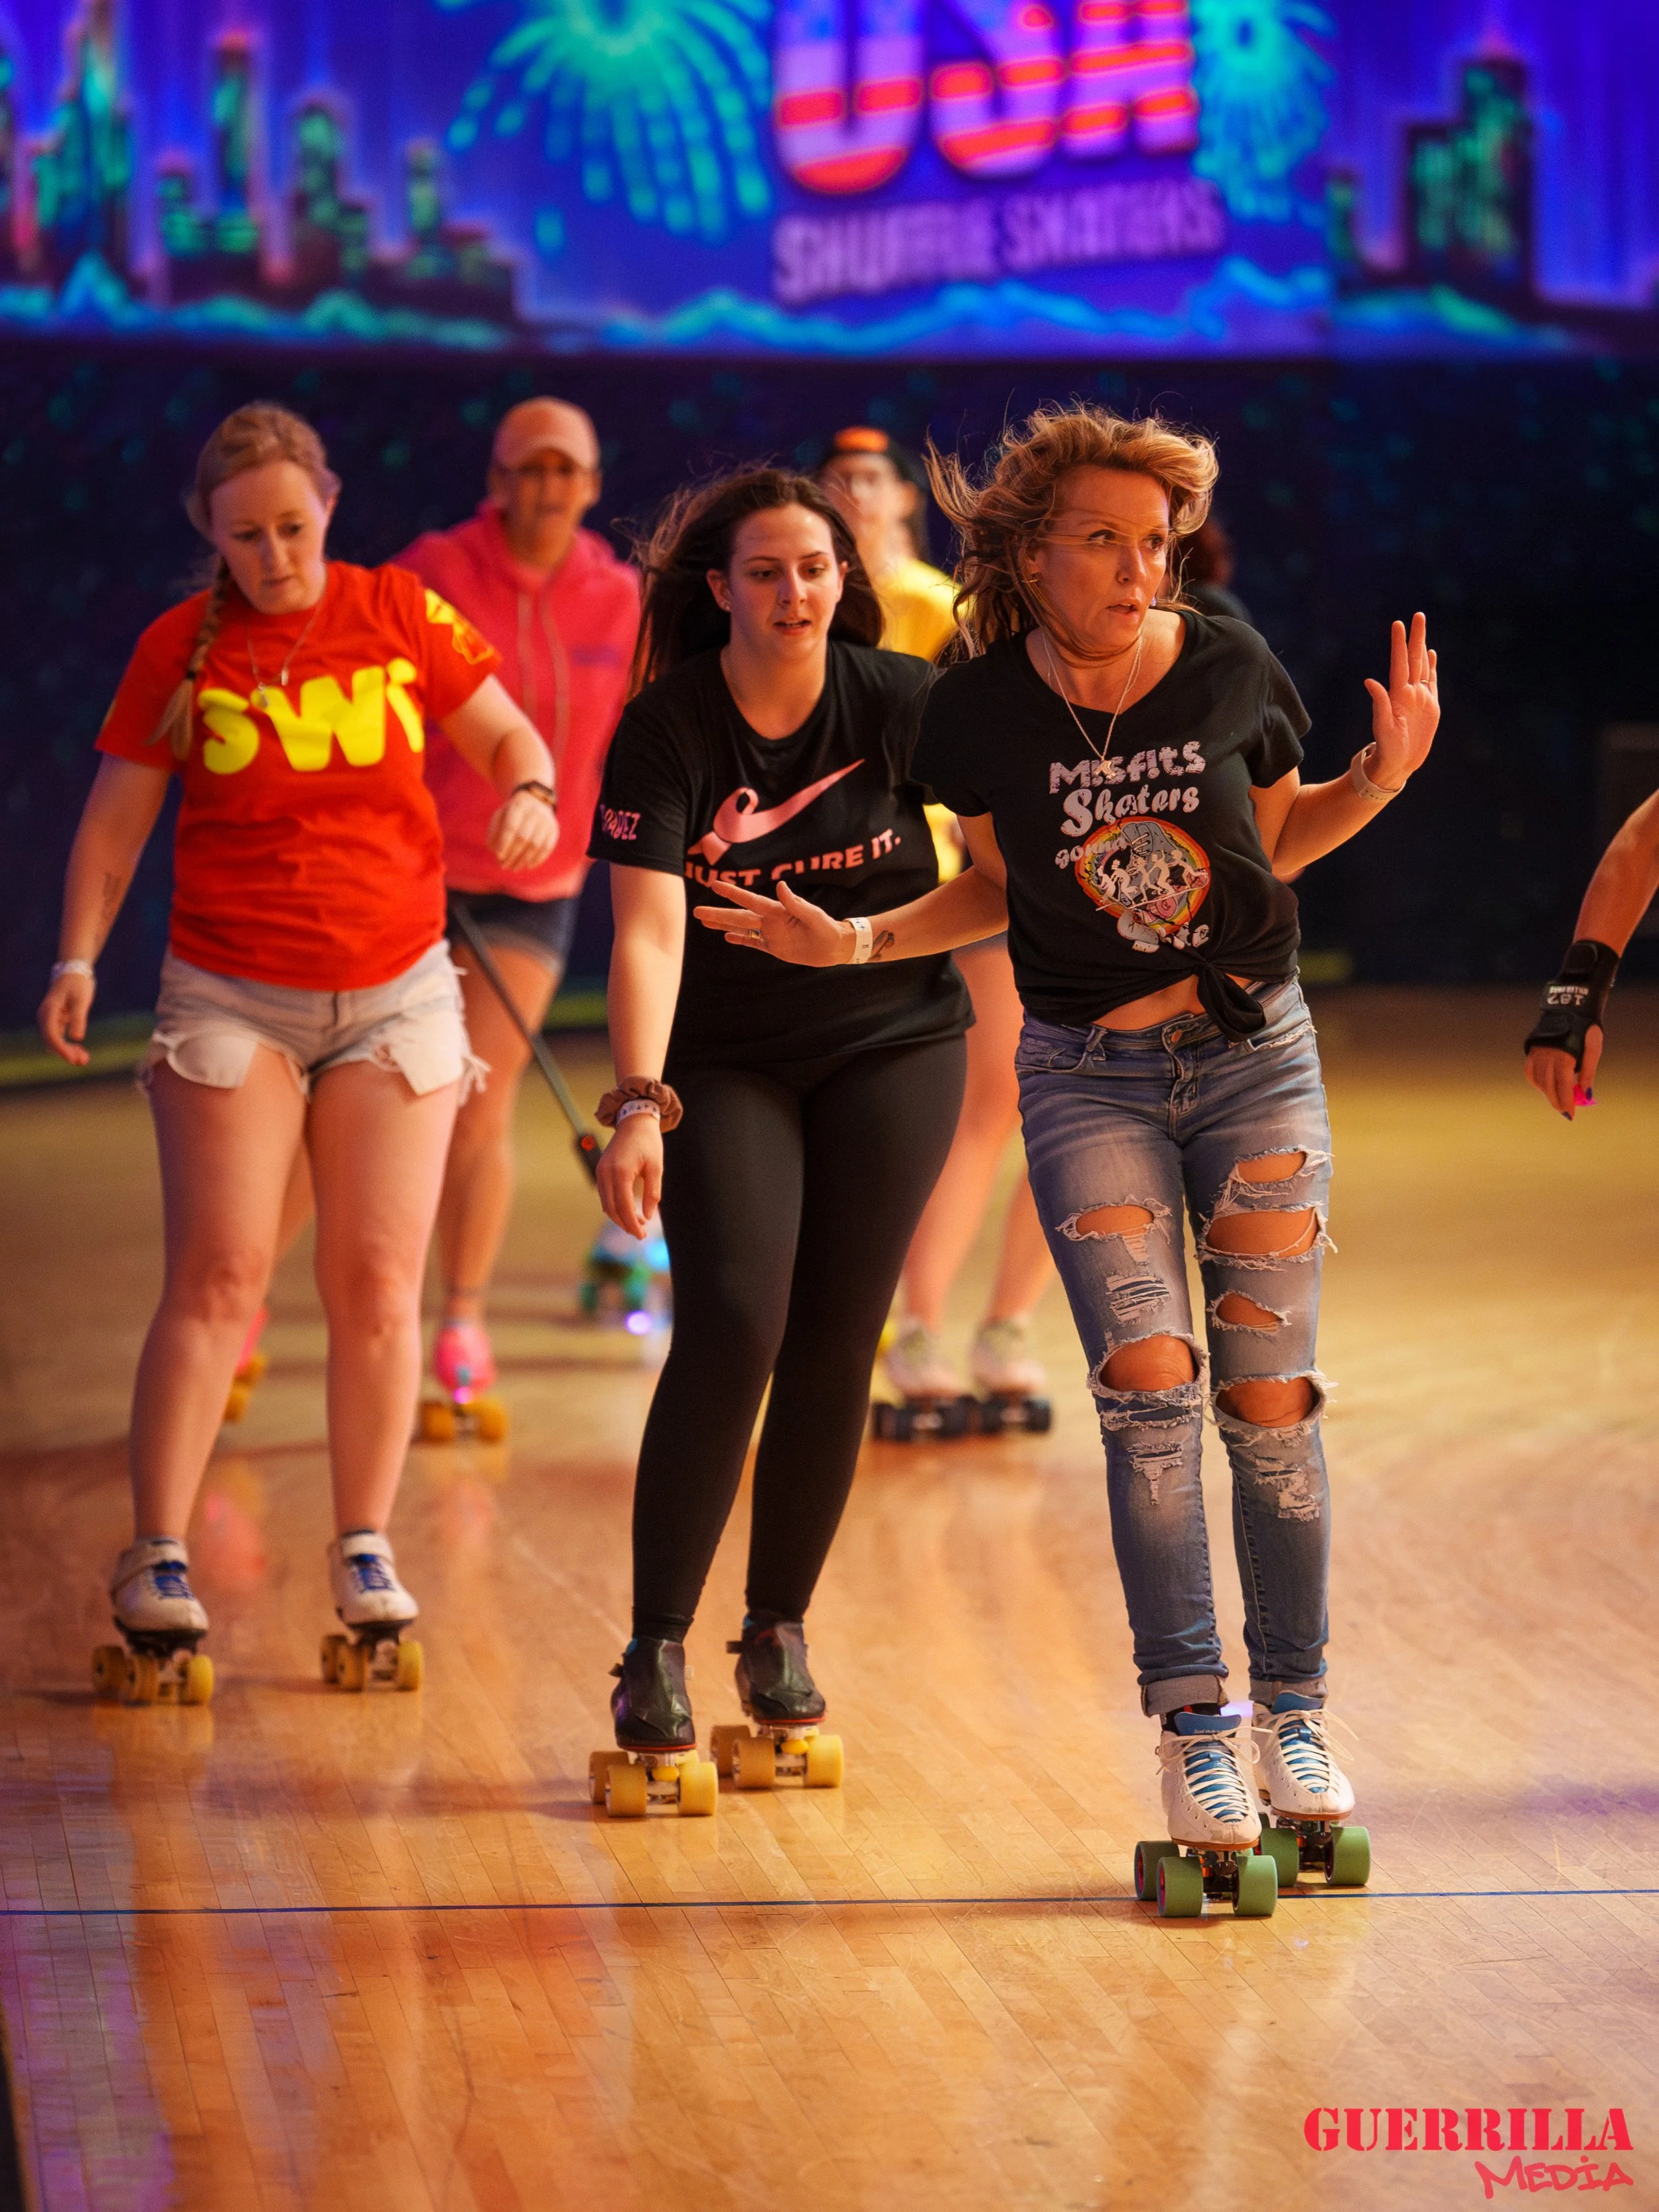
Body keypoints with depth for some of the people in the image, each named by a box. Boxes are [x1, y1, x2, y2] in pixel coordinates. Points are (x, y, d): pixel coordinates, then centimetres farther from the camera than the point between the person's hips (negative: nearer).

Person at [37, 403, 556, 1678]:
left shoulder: (400, 615, 1)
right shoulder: (180, 649, -1)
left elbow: (508, 737, 9)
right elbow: (114, 818, 3)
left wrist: (529, 791, -14)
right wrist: (78, 958, -9)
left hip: (395, 994, 2)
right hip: (231, 997, -1)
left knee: (377, 1282, 0)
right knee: (218, 1276, -8)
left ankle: (366, 1552, 11)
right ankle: (158, 1555, -3)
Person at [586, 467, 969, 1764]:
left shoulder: (901, 703, -10)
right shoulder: (665, 734, -15)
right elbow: (649, 930, -23)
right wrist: (638, 1106, -34)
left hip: (896, 1046, 2)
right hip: (726, 1064, -2)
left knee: (837, 1342, 1)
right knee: (732, 1323, -16)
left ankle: (781, 1631, 17)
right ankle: (657, 1649, -8)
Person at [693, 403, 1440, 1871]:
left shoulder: (1228, 670, -9)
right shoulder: (979, 714, -8)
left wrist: (1385, 775, -8)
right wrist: (852, 941, -5)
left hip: (1253, 1055, 1)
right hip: (1087, 1076, 0)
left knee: (1270, 1402, 1)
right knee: (1150, 1390, -12)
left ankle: (1293, 1714, 14)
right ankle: (1192, 1724, -4)